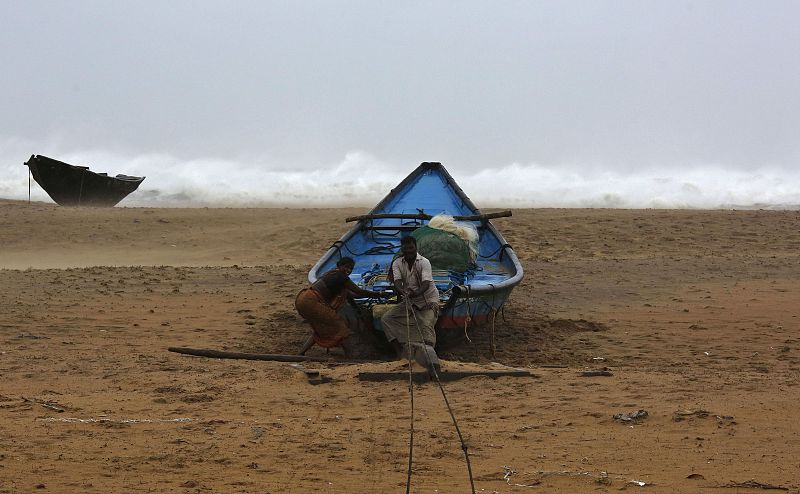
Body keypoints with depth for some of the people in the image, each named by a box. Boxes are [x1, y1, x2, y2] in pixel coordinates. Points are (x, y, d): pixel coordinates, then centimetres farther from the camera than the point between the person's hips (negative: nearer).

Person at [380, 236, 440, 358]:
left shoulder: (424, 262, -17)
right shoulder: (397, 263, -3)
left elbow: (426, 282, -31)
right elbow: (397, 280, -19)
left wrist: (417, 292, -54)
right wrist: (402, 290, -44)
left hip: (428, 299, -5)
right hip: (409, 301, 5)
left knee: (426, 324, -29)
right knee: (386, 319, -6)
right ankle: (400, 352, -8)